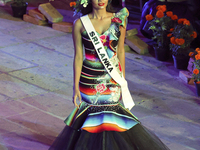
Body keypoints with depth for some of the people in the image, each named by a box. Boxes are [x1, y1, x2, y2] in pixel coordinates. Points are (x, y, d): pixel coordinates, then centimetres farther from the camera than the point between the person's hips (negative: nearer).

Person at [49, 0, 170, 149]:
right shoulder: (80, 24, -4)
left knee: (111, 118, 3)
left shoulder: (118, 20, 0)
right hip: (89, 80, -1)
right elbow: (78, 56, -2)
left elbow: (120, 51, 7)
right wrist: (76, 87, -3)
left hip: (112, 78, 1)